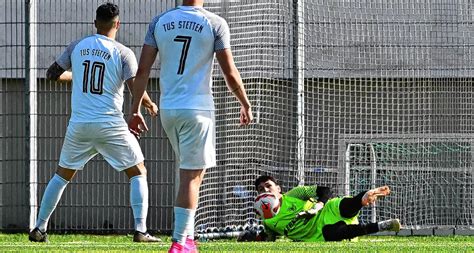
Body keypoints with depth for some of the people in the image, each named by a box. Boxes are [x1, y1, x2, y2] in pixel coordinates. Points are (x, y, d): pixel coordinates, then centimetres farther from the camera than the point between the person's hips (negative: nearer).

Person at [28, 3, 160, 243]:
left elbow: (52, 74, 13)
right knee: (138, 172, 9)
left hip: (79, 124, 3)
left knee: (62, 174, 18)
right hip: (110, 125, -3)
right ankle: (140, 230, -5)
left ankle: (39, 229, 15)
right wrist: (150, 105, 7)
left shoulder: (76, 47, 5)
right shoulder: (123, 53, -5)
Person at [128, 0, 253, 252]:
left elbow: (143, 69, 1)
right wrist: (245, 105, 9)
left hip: (167, 109, 5)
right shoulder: (215, 23, -6)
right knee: (191, 176, -2)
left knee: (187, 171, 20)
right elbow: (230, 73, -5)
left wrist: (135, 109, 7)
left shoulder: (159, 22, 4)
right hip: (197, 109, -4)